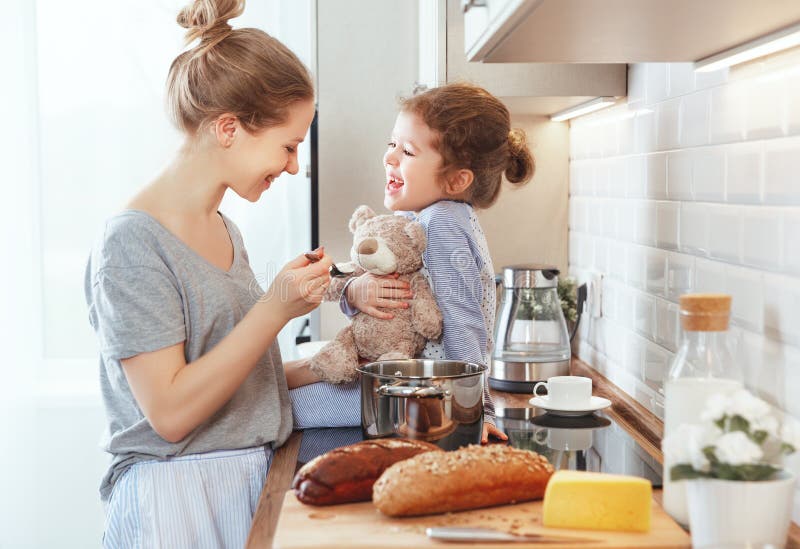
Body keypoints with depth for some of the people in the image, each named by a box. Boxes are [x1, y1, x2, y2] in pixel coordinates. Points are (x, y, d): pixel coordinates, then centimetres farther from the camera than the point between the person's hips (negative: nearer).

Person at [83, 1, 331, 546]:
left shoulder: (224, 230, 9)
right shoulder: (132, 241, -16)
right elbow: (169, 412, -20)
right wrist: (275, 309, -22)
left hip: (253, 481, 8)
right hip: (177, 499, -7)